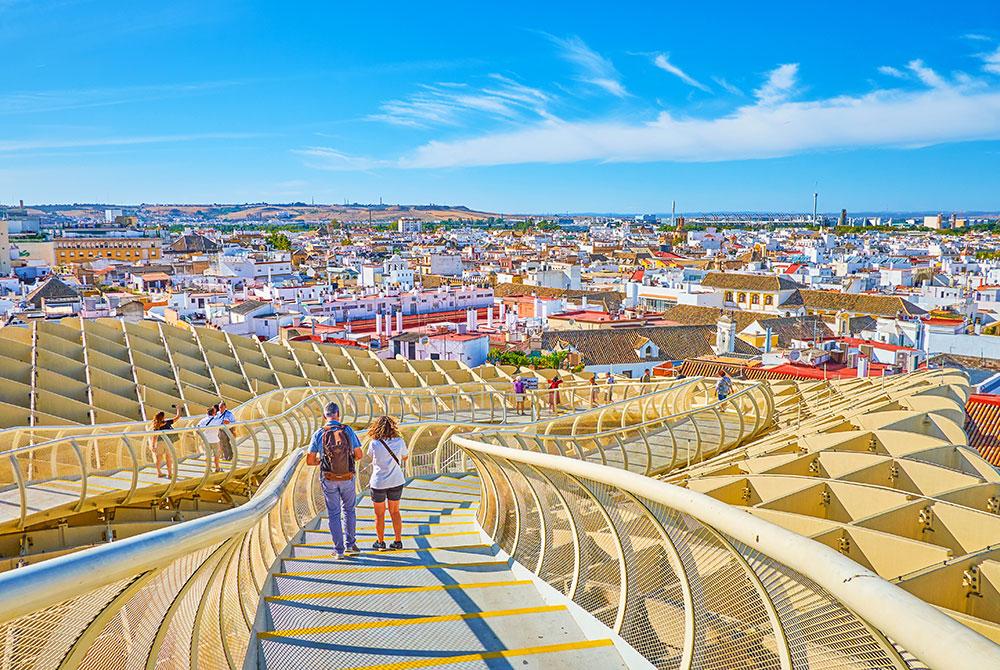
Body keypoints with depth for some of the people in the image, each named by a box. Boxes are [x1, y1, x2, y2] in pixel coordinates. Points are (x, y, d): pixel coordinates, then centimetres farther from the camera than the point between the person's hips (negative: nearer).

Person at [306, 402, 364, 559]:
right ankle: (349, 544, 20)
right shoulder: (348, 431, -7)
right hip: (347, 478, 0)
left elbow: (309, 461, -6)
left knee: (334, 514, 9)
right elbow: (359, 455, -4)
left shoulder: (319, 434, -8)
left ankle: (339, 550, 10)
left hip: (328, 480, 0)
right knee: (348, 509, 21)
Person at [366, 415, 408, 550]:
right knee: (395, 511, 18)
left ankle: (380, 542, 24)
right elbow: (405, 458, 6)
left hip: (379, 483, -3)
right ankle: (398, 541, 21)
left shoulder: (374, 444, -18)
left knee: (379, 514, 13)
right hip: (396, 481, 3)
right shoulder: (399, 442, -10)